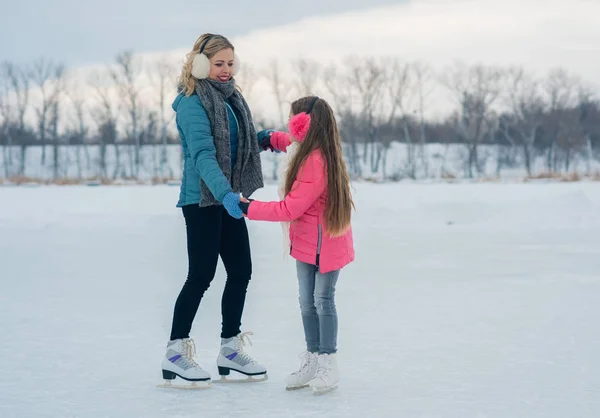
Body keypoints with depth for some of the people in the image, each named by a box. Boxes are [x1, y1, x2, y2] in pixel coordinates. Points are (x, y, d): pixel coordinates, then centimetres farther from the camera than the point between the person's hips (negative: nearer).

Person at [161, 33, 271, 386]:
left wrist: (266, 138, 2)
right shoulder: (192, 103, -14)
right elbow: (203, 154, -25)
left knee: (241, 271, 9)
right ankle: (176, 354, 3)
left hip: (227, 198, 8)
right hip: (201, 200, -8)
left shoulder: (231, 97, 12)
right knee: (201, 275, -7)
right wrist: (224, 193, -38)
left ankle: (230, 349, 20)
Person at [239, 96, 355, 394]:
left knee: (323, 300, -4)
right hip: (307, 241, 10)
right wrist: (272, 139, 17)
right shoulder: (309, 150, 3)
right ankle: (312, 361, 17)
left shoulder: (316, 162, -26)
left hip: (325, 242, -10)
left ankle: (328, 365, 3)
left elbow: (289, 209, -25)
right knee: (307, 302, 11)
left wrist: (249, 208, -19)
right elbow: (291, 142, 33)